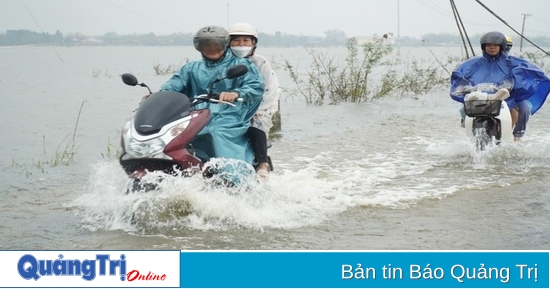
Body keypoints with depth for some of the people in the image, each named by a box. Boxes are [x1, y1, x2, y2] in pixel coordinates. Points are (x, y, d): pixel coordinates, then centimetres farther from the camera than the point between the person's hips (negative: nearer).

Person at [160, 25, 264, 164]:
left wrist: (235, 94, -27)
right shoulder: (192, 68, 24)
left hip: (230, 117, -4)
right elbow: (173, 85, 11)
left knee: (217, 132, -36)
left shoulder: (240, 65, 10)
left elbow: (257, 85, -7)